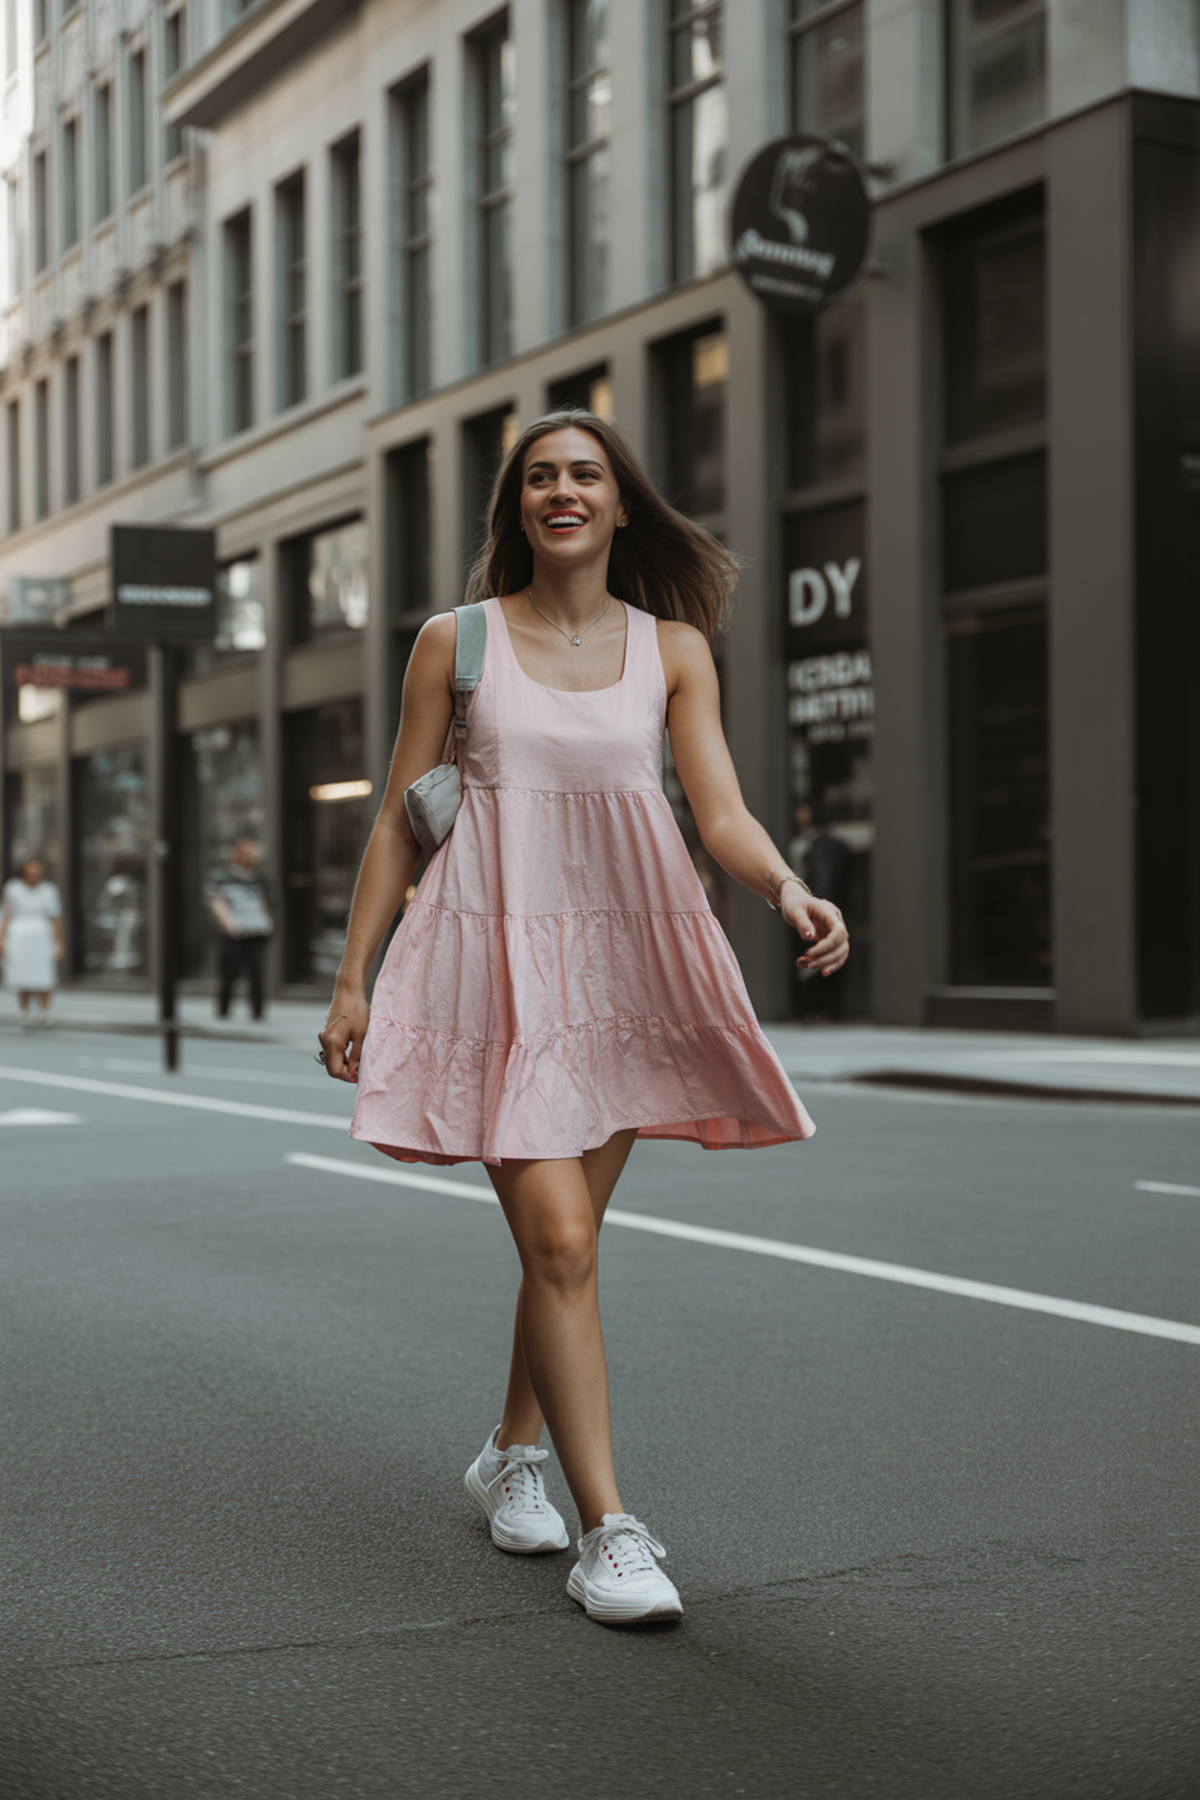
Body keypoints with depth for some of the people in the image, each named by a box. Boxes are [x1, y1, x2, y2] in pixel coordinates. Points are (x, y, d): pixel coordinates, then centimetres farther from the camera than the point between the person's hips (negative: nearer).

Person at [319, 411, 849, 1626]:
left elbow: (722, 816, -1)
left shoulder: (673, 649, 7)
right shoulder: (455, 642, 4)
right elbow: (399, 821, 7)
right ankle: (607, 1528, -7)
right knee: (558, 1242, -12)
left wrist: (790, 892, -22)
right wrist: (352, 979, 3)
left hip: (625, 956, 3)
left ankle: (511, 1456, 33)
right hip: (495, 948, -2)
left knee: (565, 1237, 10)